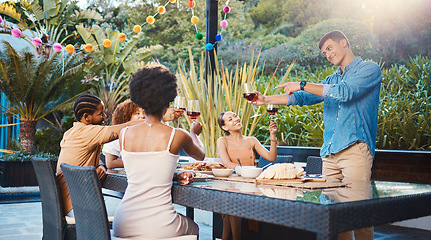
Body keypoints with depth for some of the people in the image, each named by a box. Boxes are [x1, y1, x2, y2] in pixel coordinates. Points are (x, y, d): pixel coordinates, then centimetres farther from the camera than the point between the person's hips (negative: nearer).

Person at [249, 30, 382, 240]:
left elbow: (345, 92, -14)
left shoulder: (369, 69, 3)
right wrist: (265, 100, 13)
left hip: (355, 149, -7)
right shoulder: (331, 80, 26)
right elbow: (302, 98, 22)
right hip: (330, 152, 7)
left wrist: (303, 85, -13)